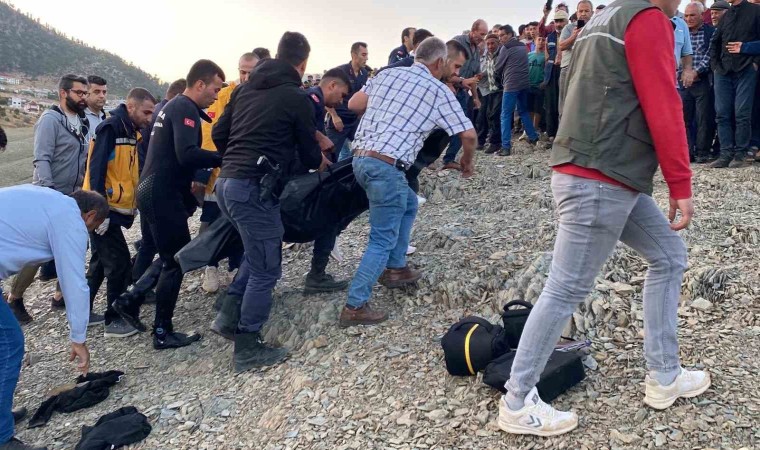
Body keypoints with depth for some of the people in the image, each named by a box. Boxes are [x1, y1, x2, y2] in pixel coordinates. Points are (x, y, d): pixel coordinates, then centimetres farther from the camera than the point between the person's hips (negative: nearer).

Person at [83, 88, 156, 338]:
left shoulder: (131, 132, 12)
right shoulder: (110, 128, -16)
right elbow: (96, 170, -21)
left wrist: (133, 204, 16)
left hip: (116, 209, 9)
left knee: (102, 261, 17)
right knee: (119, 263, -5)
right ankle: (114, 321, 6)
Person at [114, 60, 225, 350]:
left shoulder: (174, 105, 18)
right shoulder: (185, 108, -13)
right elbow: (187, 154, -29)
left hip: (156, 191, 10)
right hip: (163, 194, -10)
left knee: (170, 256, 19)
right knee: (177, 261, -2)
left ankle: (130, 301, 25)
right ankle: (163, 333, 6)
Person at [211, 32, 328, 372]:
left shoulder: (245, 89, 15)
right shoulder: (296, 97, -4)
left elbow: (218, 133, 19)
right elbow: (309, 154, 5)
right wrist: (321, 161, 28)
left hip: (226, 182, 8)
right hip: (253, 188, -8)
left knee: (256, 255, 25)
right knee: (266, 269, 0)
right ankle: (247, 349, 6)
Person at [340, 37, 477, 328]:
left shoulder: (387, 74, 14)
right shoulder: (439, 91, 1)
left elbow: (353, 104, 16)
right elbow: (468, 135, 0)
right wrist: (467, 162, 19)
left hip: (360, 158, 7)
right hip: (386, 167, -7)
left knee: (409, 204, 28)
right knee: (383, 240, 1)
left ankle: (395, 268, 33)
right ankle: (355, 306, 0)